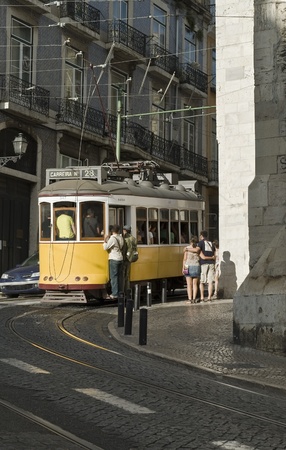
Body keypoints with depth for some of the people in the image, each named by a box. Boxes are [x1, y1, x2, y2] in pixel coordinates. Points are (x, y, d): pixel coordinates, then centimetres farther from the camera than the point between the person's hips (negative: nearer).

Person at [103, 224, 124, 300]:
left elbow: (106, 247, -15)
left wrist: (105, 241, -1)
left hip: (114, 259, -7)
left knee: (114, 276, -6)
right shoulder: (121, 238, 7)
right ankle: (120, 292, 15)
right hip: (120, 258, 7)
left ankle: (114, 294, -8)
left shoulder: (112, 238, -15)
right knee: (119, 276, 12)